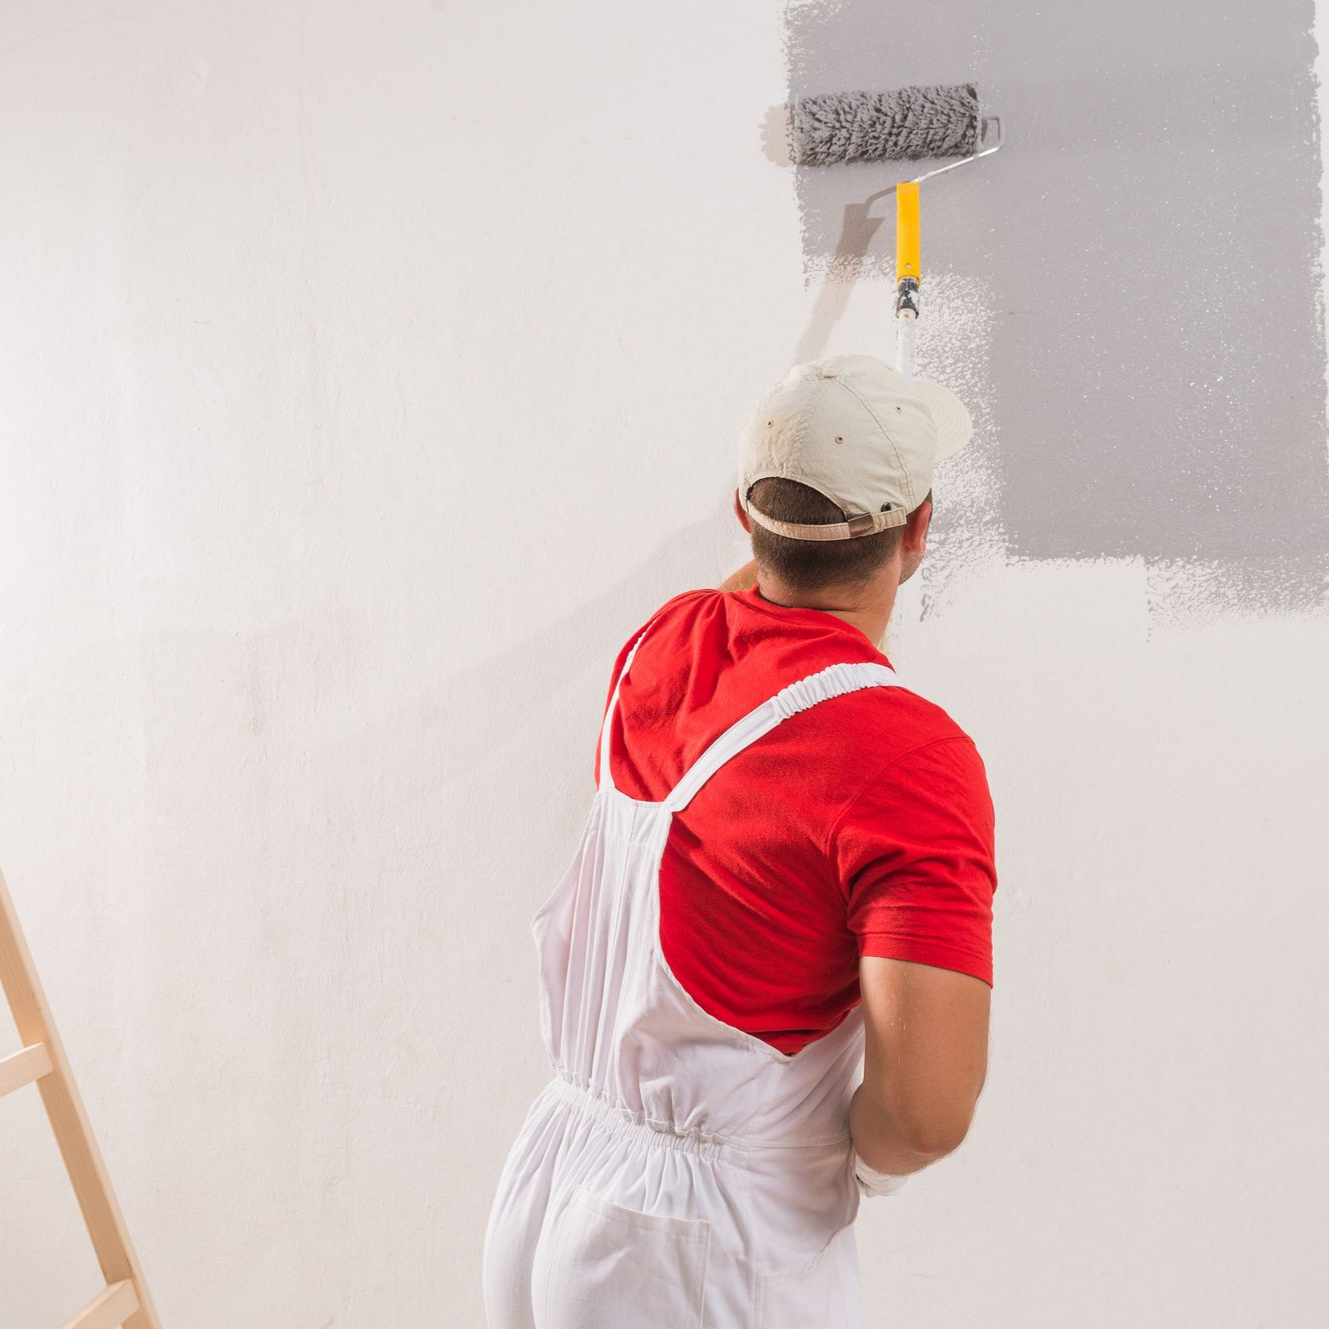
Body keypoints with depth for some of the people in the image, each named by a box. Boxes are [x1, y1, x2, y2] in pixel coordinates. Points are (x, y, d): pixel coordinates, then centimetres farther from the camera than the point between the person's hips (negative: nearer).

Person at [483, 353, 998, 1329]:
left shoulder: (661, 642, -2)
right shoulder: (910, 753, -22)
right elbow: (928, 1109, -29)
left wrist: (799, 521, 39)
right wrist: (862, 1166, -7)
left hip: (543, 1193, 6)